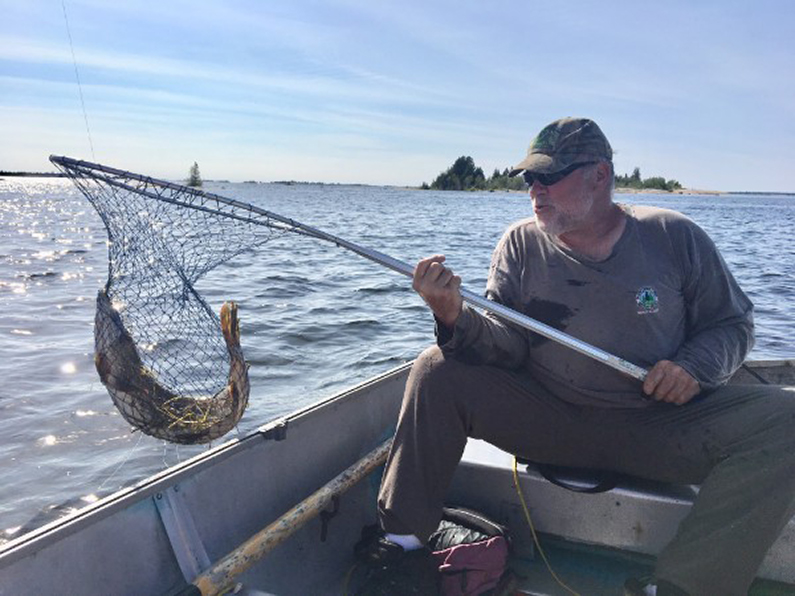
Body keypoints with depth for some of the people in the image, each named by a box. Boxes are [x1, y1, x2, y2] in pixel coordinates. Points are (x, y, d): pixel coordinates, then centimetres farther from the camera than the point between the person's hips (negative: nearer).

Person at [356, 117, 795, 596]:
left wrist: (695, 366, -13)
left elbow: (733, 323, 8)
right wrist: (456, 319, -26)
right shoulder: (521, 243, 2)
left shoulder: (675, 237, 0)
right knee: (438, 372, -17)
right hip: (547, 418, 1)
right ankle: (402, 542, -7)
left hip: (660, 425, 0)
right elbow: (509, 347, -5)